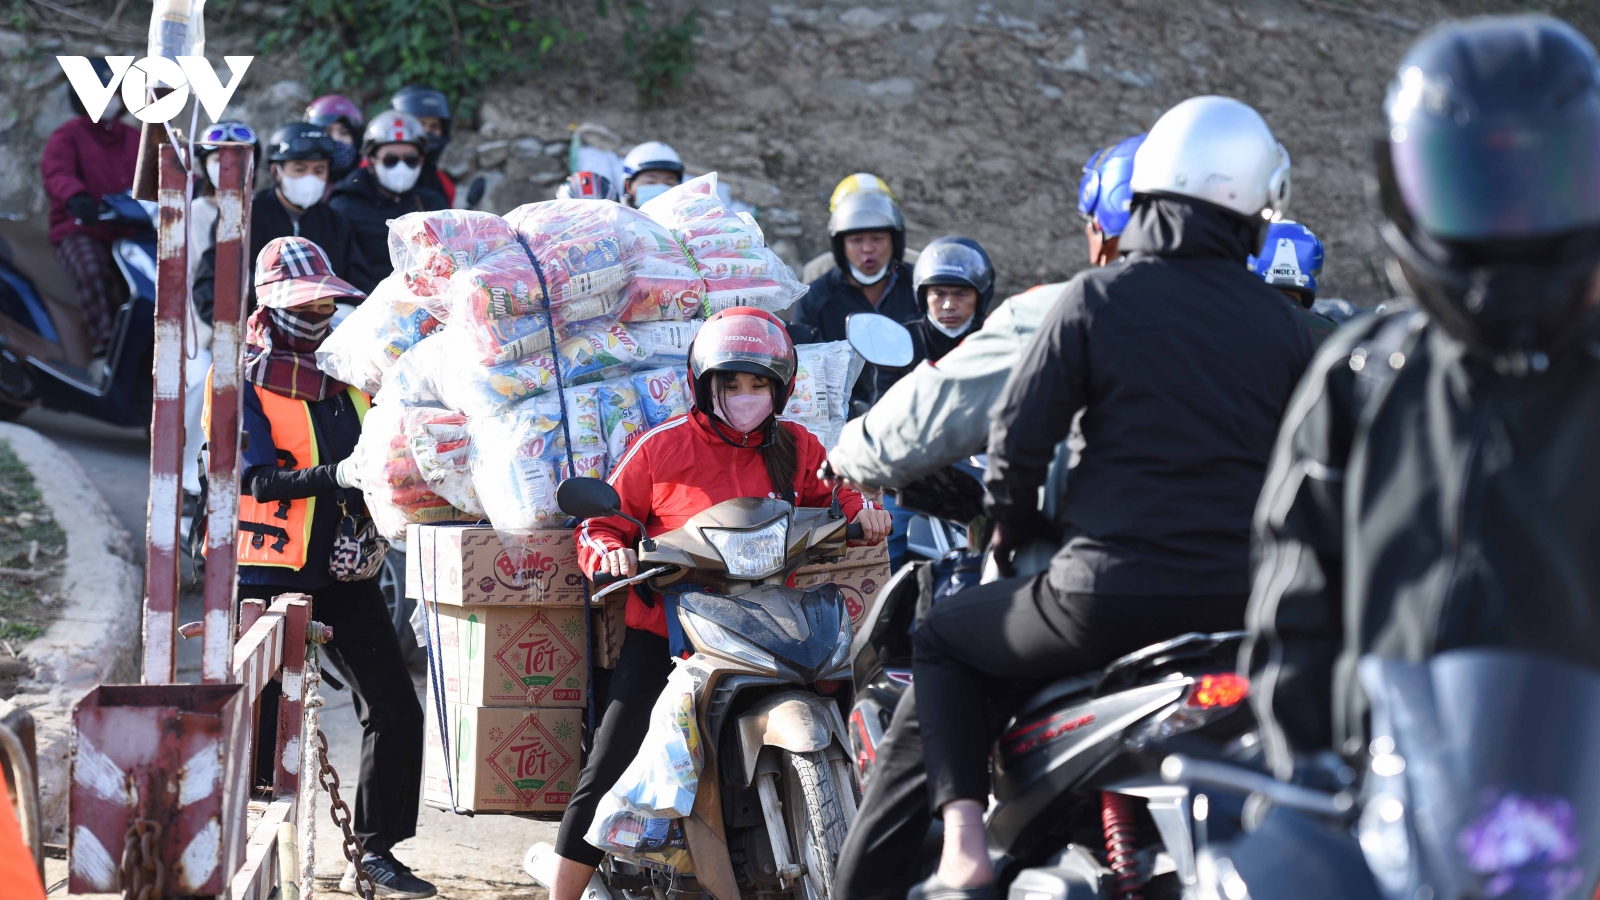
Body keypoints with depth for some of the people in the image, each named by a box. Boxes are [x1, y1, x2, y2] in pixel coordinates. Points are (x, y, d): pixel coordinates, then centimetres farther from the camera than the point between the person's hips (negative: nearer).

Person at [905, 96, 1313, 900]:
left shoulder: (1097, 297, -4)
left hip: (1107, 591, -3)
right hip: (1240, 604, 4)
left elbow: (1017, 433, -5)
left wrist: (1012, 525, 14)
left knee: (944, 642, 20)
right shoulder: (1279, 323, 6)